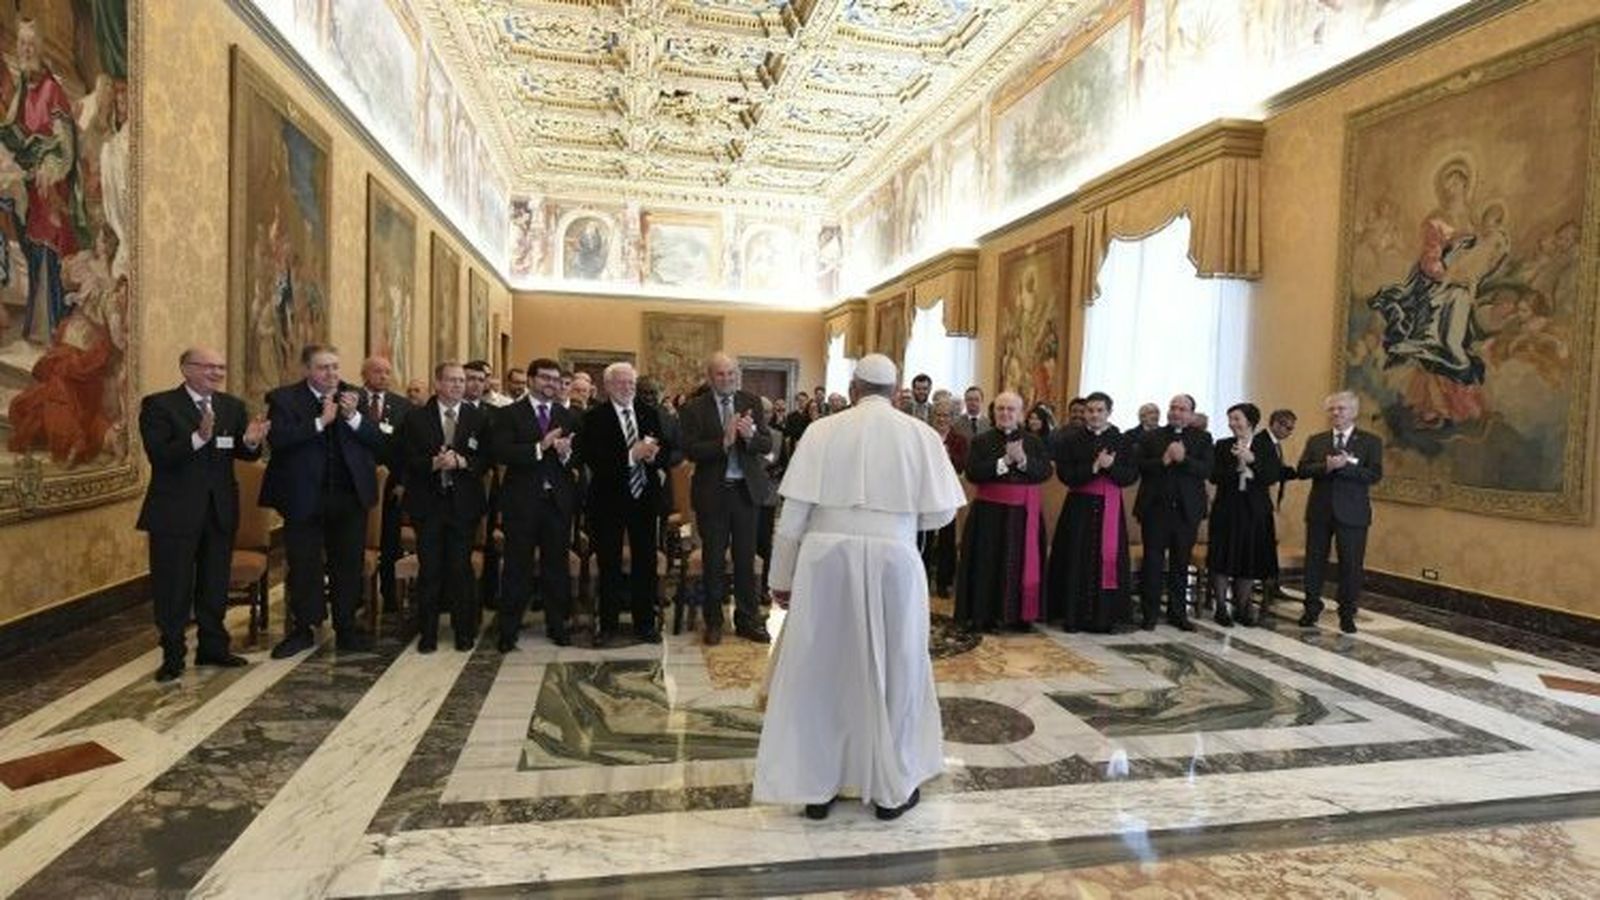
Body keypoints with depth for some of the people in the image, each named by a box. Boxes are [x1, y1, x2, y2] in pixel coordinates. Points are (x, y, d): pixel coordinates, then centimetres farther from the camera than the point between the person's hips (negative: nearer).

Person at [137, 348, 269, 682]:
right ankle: (173, 654, 17)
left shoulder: (233, 406, 7)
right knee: (174, 586, 5)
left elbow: (246, 455, 3)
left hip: (221, 510, 5)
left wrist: (251, 442, -20)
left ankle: (213, 647, 26)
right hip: (175, 510, -5)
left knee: (215, 582, 14)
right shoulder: (158, 405, -8)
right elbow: (158, 455, -19)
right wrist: (198, 438, -34)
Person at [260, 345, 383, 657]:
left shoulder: (354, 396, 5)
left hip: (350, 496, 2)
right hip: (304, 498, -2)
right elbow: (277, 439, -18)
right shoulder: (283, 399, -3)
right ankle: (302, 629, 22)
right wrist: (320, 421, -20)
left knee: (348, 565, 9)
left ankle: (346, 628, 21)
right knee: (303, 566, 8)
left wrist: (353, 416, -16)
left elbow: (378, 442, -1)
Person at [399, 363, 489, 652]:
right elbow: (407, 459, -3)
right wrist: (433, 463, -20)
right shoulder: (415, 418, 4)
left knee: (461, 568, 4)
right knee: (429, 569, 5)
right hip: (428, 502, 0)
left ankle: (464, 631, 18)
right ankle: (427, 633, 18)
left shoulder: (479, 418, 5)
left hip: (464, 503, 0)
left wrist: (462, 462, -17)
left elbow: (486, 458, 0)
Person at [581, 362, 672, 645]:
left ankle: (645, 623, 23)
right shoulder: (594, 418, -6)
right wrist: (631, 455, -24)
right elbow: (593, 459, -17)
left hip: (645, 497, 4)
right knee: (610, 565, 6)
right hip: (609, 500, -4)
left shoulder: (649, 414, 8)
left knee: (646, 562, 10)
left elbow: (665, 452, 6)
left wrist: (652, 455, -16)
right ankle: (608, 627, 18)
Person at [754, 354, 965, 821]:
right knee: (892, 670, 15)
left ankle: (816, 784, 24)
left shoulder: (823, 430, -1)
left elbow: (794, 511, -3)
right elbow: (940, 512, 0)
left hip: (826, 559, 1)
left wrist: (782, 576, 6)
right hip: (892, 561, 0)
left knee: (820, 668, 13)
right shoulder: (920, 434, -1)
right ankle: (892, 787, 27)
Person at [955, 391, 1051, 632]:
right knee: (989, 563, 0)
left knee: (1022, 562, 5)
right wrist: (1004, 461, -16)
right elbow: (973, 473, -11)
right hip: (990, 511, -2)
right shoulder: (981, 441, 2)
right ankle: (985, 615, 8)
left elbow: (1045, 472, -3)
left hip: (1025, 511, 2)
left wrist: (1023, 460, -18)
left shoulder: (1034, 442, 9)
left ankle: (1019, 614, 17)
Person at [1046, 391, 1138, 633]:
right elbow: (1064, 474, -8)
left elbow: (1131, 475, -1)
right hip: (1079, 507, -1)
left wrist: (1110, 466, -18)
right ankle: (1073, 615, 7)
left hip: (1110, 508, 1)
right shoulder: (1070, 440, 3)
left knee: (1107, 559, 0)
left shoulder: (1122, 441, 6)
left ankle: (1104, 616, 10)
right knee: (1077, 561, 0)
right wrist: (1094, 468, -18)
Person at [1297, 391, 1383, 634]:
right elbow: (1302, 470, -2)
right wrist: (1326, 466, -20)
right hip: (1319, 511, 2)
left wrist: (1345, 465, -21)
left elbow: (1375, 475, -10)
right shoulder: (1315, 441, 9)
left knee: (1351, 565, 3)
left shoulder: (1371, 441, 2)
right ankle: (1312, 610, 19)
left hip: (1352, 513, -2)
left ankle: (1347, 614, 16)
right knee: (1314, 562, 7)